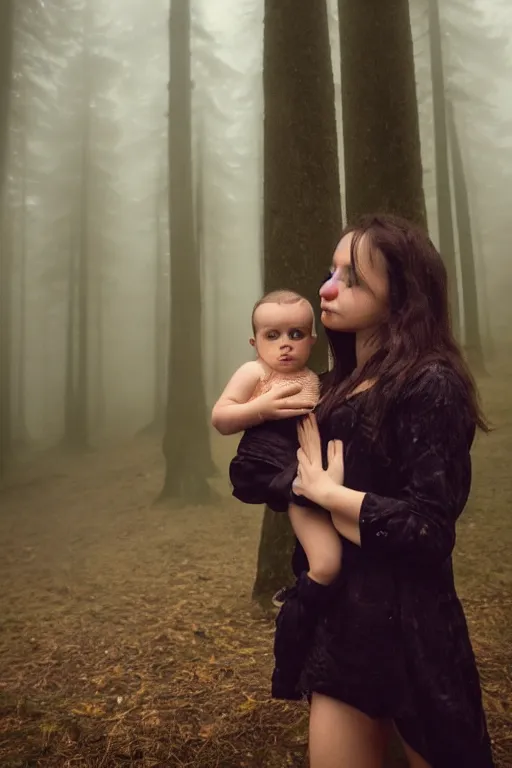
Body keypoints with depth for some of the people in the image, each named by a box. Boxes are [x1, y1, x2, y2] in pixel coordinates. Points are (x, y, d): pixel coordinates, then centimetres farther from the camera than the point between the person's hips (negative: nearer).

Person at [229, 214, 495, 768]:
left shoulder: (430, 386, -15)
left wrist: (326, 491, -12)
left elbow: (429, 528, -21)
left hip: (405, 624, -6)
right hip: (337, 616, 6)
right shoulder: (333, 388, 7)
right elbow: (247, 467, 1)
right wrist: (309, 485, -17)